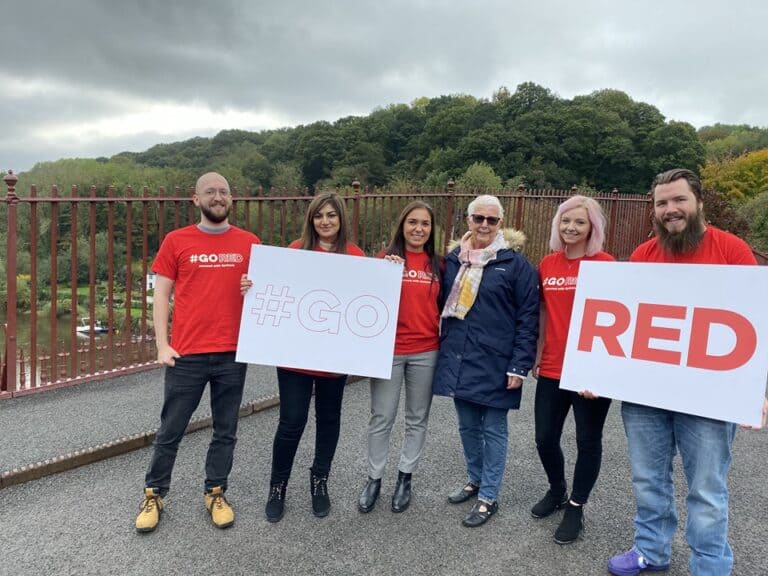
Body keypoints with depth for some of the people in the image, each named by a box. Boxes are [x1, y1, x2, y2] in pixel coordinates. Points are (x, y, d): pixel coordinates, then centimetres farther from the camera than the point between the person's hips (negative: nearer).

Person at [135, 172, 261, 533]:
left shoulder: (250, 243, 4)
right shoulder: (176, 241, 1)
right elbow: (161, 295, 2)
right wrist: (162, 345, -5)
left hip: (233, 355, 2)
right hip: (186, 355, -1)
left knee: (225, 431, 12)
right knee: (170, 431, 10)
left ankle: (215, 494, 29)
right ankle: (154, 495, 28)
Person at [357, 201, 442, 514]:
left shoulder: (437, 265, 5)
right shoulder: (386, 258, -2)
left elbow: (441, 305, 11)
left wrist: (444, 338, 1)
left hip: (426, 352, 3)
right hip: (388, 351, -2)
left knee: (417, 419, 13)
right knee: (381, 419, 6)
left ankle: (405, 477, 30)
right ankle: (374, 478, 24)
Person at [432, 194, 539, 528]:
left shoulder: (515, 263, -7)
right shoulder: (454, 259, 7)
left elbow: (528, 317, -9)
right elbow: (444, 304, 17)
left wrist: (520, 366, -12)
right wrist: (445, 348, 7)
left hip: (494, 363, -4)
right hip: (457, 359, 5)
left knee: (493, 429, 7)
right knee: (467, 426, 16)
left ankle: (488, 498, 21)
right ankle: (474, 480, 36)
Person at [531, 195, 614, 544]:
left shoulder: (604, 264, -8)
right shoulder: (547, 264, 5)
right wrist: (537, 354, 12)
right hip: (552, 369, 4)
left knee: (588, 441, 11)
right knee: (545, 438, 13)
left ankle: (576, 507, 32)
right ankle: (557, 490, 41)